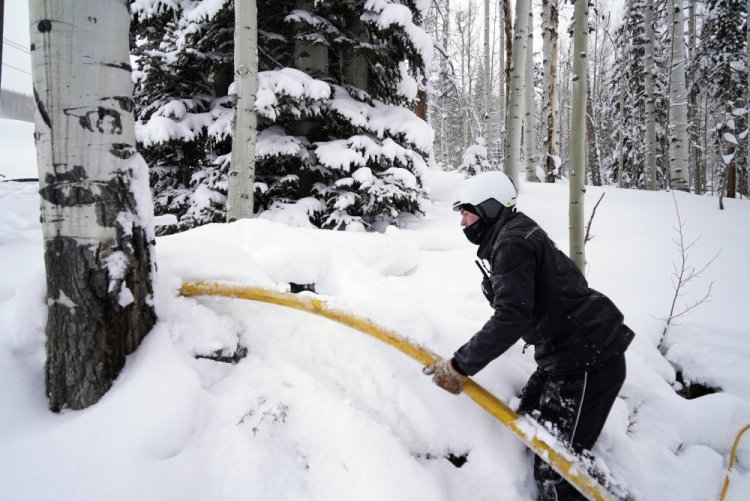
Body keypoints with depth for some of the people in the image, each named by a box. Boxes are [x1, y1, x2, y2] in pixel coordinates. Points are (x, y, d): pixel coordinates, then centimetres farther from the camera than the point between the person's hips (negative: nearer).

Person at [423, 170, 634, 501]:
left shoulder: (512, 244, -18)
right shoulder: (506, 238, 14)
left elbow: (512, 318, -28)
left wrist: (460, 367, -24)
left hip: (589, 363, -10)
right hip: (564, 357, 10)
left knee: (555, 470, -9)